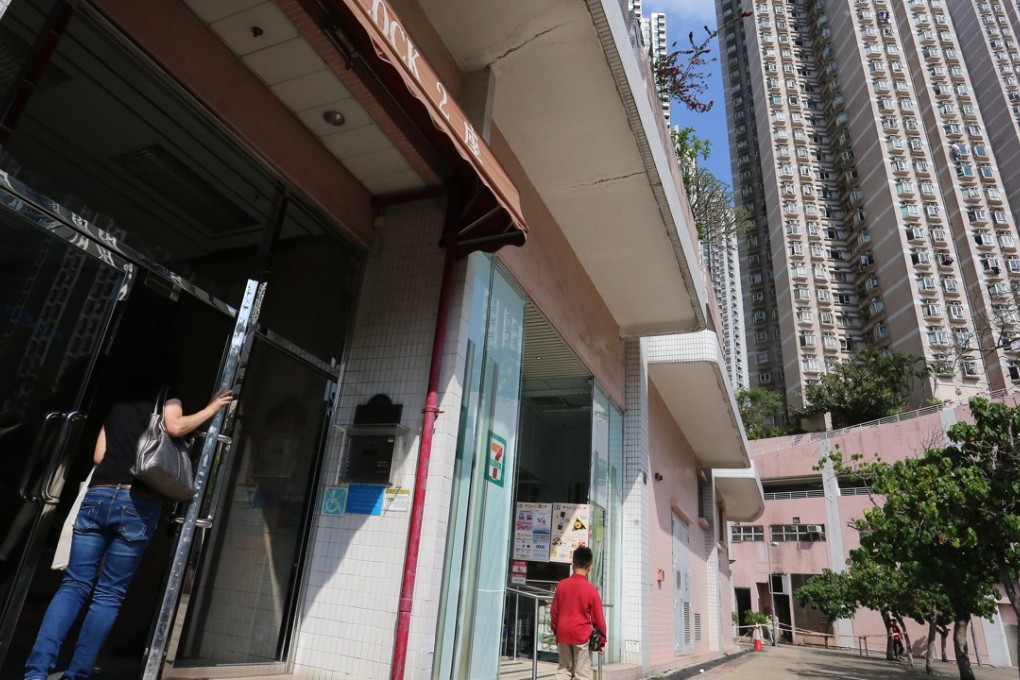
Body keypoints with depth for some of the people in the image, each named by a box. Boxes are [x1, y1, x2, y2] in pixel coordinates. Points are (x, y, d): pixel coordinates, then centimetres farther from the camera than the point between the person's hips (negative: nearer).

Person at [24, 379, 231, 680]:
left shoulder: (118, 404, 25)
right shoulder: (167, 395, 8)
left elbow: (98, 456, 21)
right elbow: (175, 427, -13)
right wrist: (213, 407, -2)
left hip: (98, 495, 5)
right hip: (137, 503, -4)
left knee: (74, 585, 4)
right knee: (109, 594, 3)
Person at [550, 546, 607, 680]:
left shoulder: (562, 585, -1)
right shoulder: (591, 589, -11)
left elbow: (554, 612, 6)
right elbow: (598, 618, -6)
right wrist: (602, 640, 5)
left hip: (563, 634, 3)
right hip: (582, 635, -3)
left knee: (564, 669, 15)